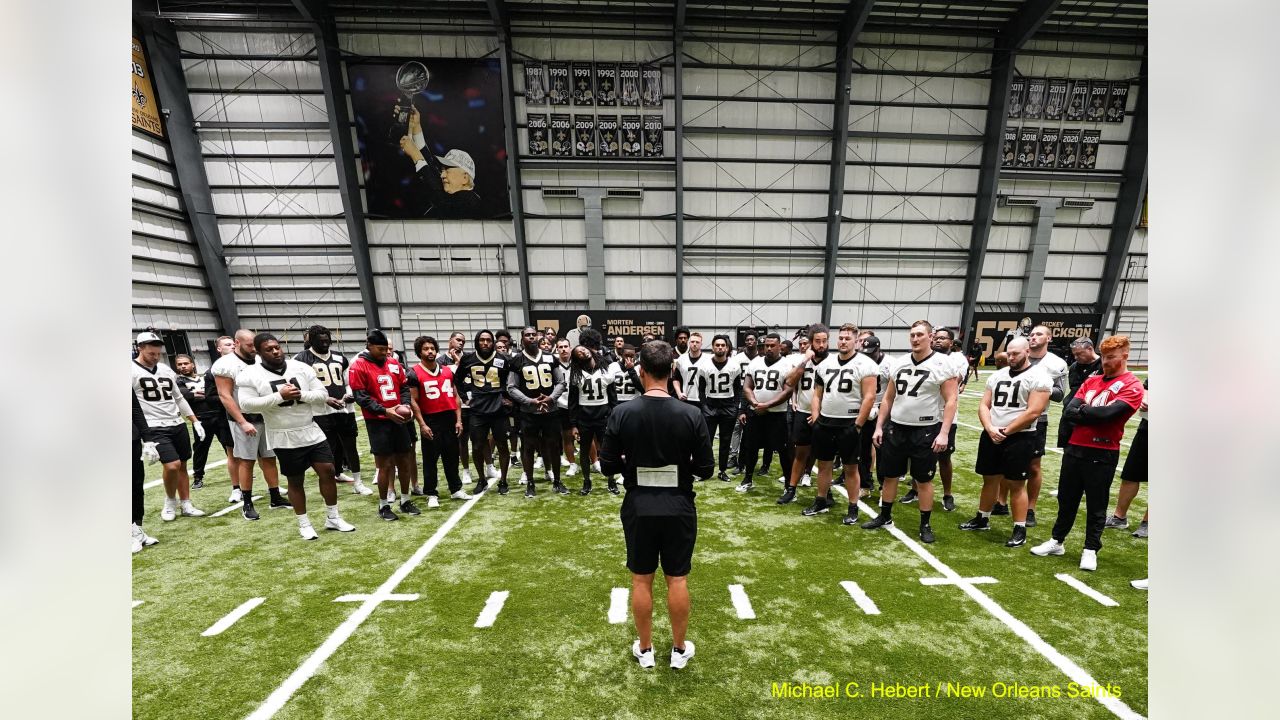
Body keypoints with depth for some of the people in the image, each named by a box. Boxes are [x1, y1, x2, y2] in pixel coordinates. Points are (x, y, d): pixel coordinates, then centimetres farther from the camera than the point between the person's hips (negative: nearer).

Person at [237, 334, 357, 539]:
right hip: (285, 438, -3)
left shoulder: (301, 367, 2)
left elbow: (323, 395, 1)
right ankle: (304, 524, 26)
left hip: (312, 432, 3)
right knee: (295, 481, 9)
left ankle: (333, 518, 19)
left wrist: (302, 394, -17)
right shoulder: (250, 375, -5)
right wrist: (279, 396, -22)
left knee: (328, 471, 3)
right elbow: (246, 405, -15)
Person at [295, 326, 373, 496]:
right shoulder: (302, 359, -2)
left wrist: (349, 395, -2)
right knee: (327, 450, 4)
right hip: (321, 412, -4)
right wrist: (326, 399, -18)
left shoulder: (340, 358, 13)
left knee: (350, 446, 9)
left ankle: (358, 483, 19)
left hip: (345, 410, 4)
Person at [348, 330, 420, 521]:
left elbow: (405, 387, 12)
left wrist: (406, 405, -5)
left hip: (398, 419, 5)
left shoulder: (394, 363, 9)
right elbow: (360, 397, -11)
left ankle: (405, 500, 25)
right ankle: (383, 506, 18)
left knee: (404, 461, 10)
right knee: (385, 464, 1)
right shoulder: (358, 367, -7)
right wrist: (385, 411, -19)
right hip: (377, 422, -5)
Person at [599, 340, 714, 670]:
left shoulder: (621, 413, -14)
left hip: (638, 509, 0)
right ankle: (679, 649, 35)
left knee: (641, 581, 17)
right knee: (678, 580, 17)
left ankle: (645, 650, 35)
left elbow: (607, 466, -7)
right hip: (679, 509, 0)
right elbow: (705, 469, -8)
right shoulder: (691, 415, -14)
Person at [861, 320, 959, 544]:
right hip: (896, 428, 4)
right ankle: (884, 516, 29)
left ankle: (925, 524, 24)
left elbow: (950, 402, -9)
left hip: (926, 431, -4)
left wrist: (944, 433, -16)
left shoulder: (943, 364, -8)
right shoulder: (899, 363, 6)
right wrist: (879, 426, 7)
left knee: (924, 480, 8)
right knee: (889, 475, 13)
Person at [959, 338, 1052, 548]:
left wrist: (1006, 431, -13)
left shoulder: (1038, 377, -8)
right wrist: (990, 429, -9)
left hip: (1019, 438, -5)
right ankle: (982, 519, 29)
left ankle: (1020, 530, 16)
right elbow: (984, 406, 7)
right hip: (991, 436, 5)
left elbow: (1032, 412, -15)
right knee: (989, 479, 15)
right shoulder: (997, 375, 10)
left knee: (1016, 484, 2)